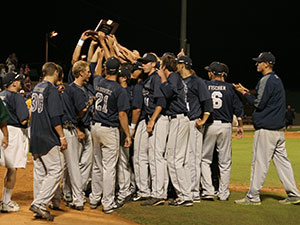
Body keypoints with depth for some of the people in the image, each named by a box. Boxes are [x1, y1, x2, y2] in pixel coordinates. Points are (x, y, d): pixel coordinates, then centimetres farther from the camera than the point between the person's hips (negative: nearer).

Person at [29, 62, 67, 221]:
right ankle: (39, 203, -13)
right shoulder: (52, 90, -12)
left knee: (40, 172, 11)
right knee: (55, 170, -5)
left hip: (35, 137, 9)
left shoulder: (36, 88, 13)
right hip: (48, 139, -9)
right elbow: (55, 117, -17)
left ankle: (39, 209, 13)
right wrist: (62, 137, -13)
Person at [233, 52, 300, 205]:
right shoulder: (277, 80, 19)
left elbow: (259, 104, -16)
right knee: (282, 160, 11)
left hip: (266, 129, -10)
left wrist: (244, 93, -4)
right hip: (279, 128, 10)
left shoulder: (266, 80, -12)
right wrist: (248, 93, 16)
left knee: (259, 162, -5)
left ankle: (253, 197, 0)